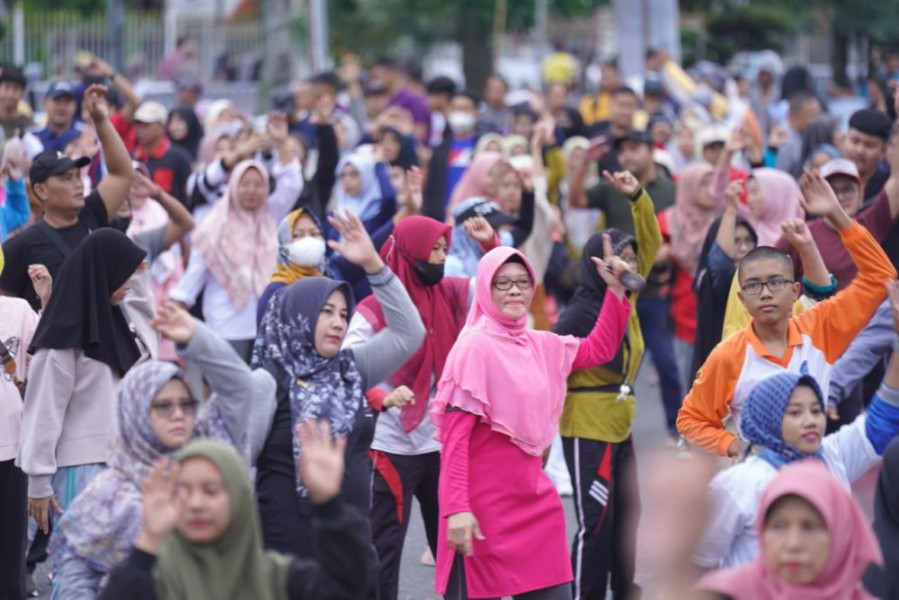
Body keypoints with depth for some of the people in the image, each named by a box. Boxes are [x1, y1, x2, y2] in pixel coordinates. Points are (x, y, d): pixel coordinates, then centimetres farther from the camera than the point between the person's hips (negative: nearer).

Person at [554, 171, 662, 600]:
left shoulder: (626, 299, 6)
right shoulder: (580, 313, -16)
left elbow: (650, 242, 12)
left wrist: (638, 196, -1)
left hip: (620, 426, 9)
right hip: (587, 428, -9)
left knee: (627, 514, 14)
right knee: (596, 521, -6)